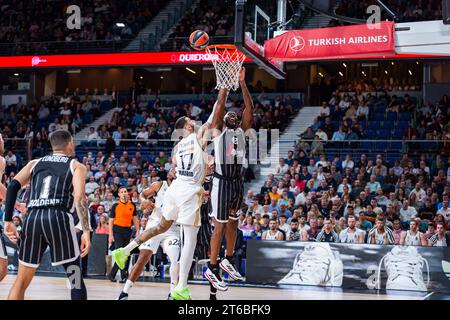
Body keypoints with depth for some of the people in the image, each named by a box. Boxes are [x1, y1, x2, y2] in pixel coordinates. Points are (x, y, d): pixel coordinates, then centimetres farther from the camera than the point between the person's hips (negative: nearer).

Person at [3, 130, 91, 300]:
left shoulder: (34, 163, 25)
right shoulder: (76, 166, 15)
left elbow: (13, 185, 9)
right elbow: (79, 198, -2)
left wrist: (8, 220, 8)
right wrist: (86, 231, -8)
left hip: (32, 218, 4)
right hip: (58, 218, -3)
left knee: (22, 280, 15)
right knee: (75, 277, 8)